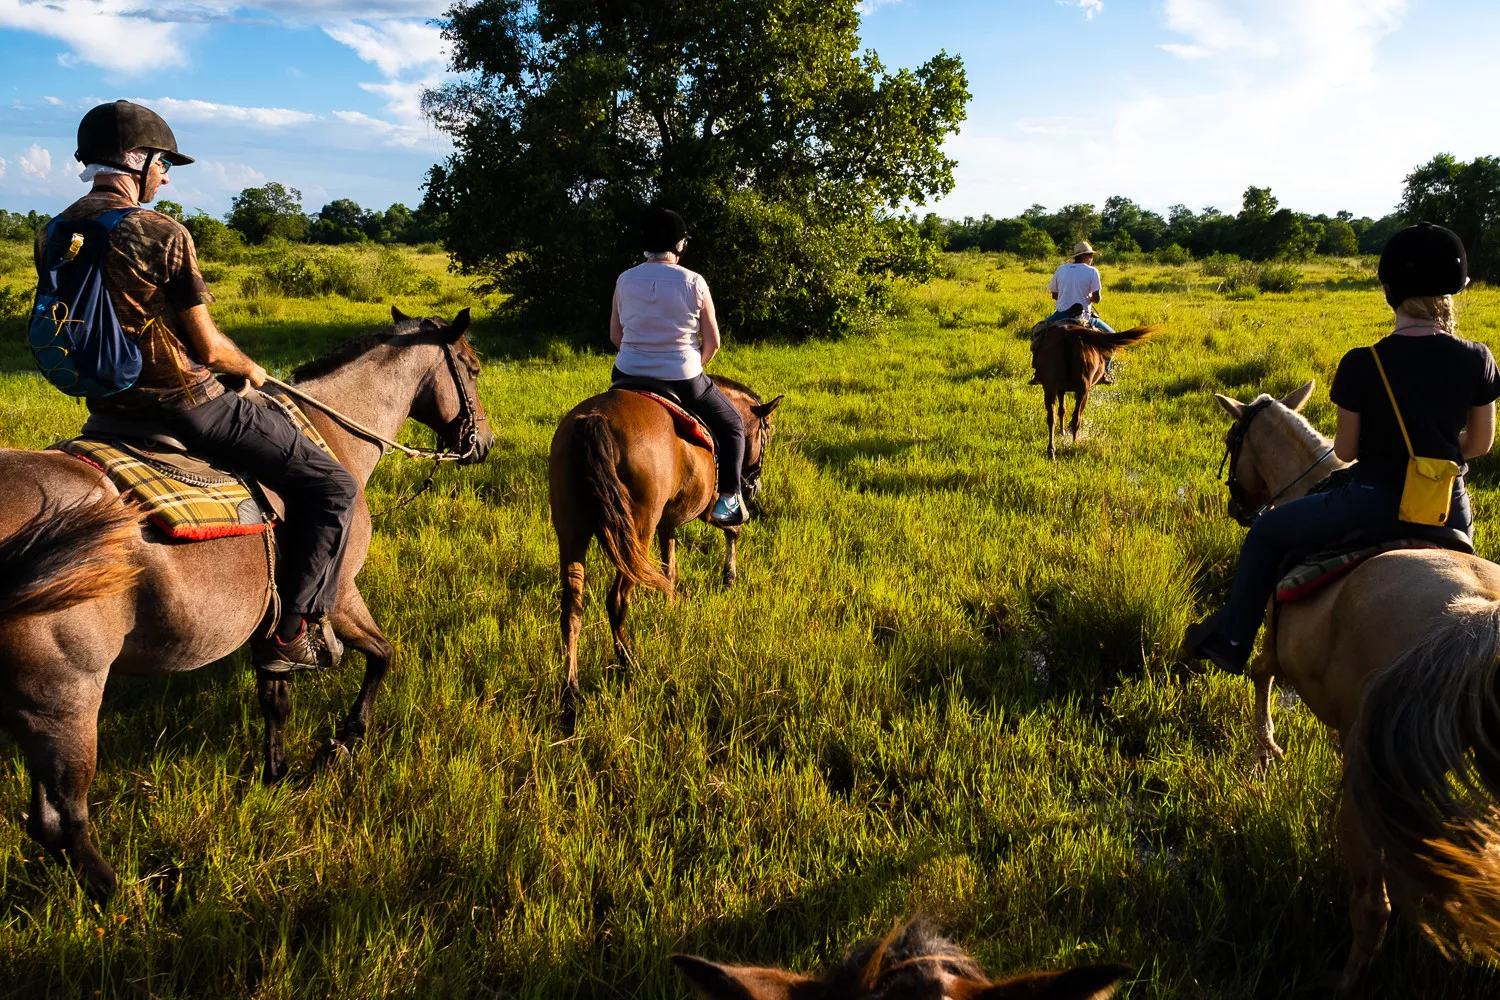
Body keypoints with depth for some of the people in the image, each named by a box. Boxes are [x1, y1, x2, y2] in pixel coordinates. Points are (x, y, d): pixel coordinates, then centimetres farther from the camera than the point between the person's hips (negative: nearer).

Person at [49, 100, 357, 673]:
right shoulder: (163, 234, -16)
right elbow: (209, 348, -15)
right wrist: (253, 370, 5)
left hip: (107, 406, 9)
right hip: (184, 405, -9)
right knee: (332, 486, -4)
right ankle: (288, 634, -5)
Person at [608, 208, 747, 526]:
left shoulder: (624, 280, -1)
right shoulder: (694, 282, -9)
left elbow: (615, 337, 6)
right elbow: (713, 342, -5)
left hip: (628, 378, 3)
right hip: (683, 381, -3)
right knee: (731, 425, 19)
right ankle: (729, 499, 10)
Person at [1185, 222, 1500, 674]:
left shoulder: (1362, 365, -15)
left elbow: (1344, 451, -6)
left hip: (1374, 504, -4)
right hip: (1449, 513, 4)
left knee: (1265, 532, 16)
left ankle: (1232, 640, 20)